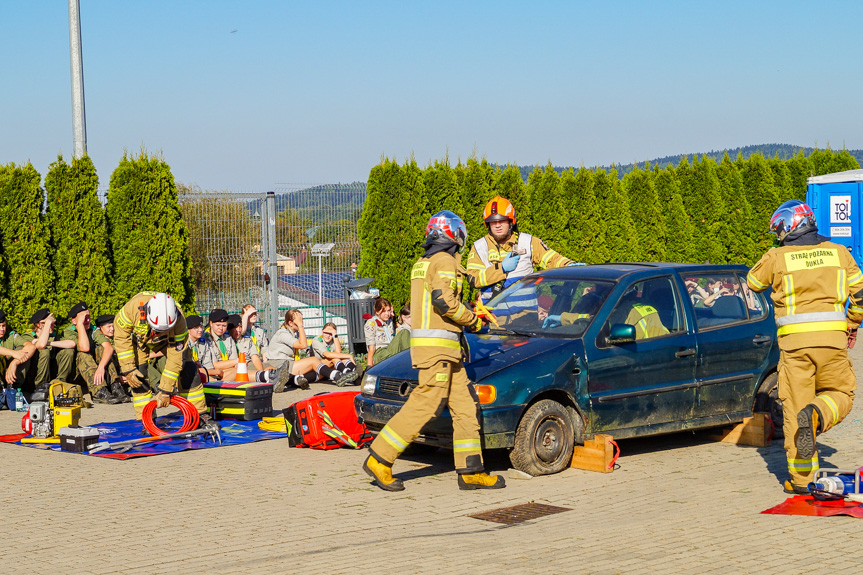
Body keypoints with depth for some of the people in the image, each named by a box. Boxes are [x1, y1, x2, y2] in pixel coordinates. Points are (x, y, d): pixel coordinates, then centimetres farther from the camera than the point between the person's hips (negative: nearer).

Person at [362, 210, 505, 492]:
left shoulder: (422, 263, 20)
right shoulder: (445, 261, -10)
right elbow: (443, 300, -22)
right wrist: (473, 320, -8)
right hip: (437, 345, -10)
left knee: (465, 406, 7)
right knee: (424, 405, -10)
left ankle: (471, 472, 6)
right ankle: (379, 460, -6)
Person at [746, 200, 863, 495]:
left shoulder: (777, 257, 1)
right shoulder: (838, 252, 8)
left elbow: (753, 282, 18)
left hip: (795, 339, -1)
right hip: (832, 337, 1)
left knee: (794, 407, 5)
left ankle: (801, 479, 3)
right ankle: (818, 414, -17)